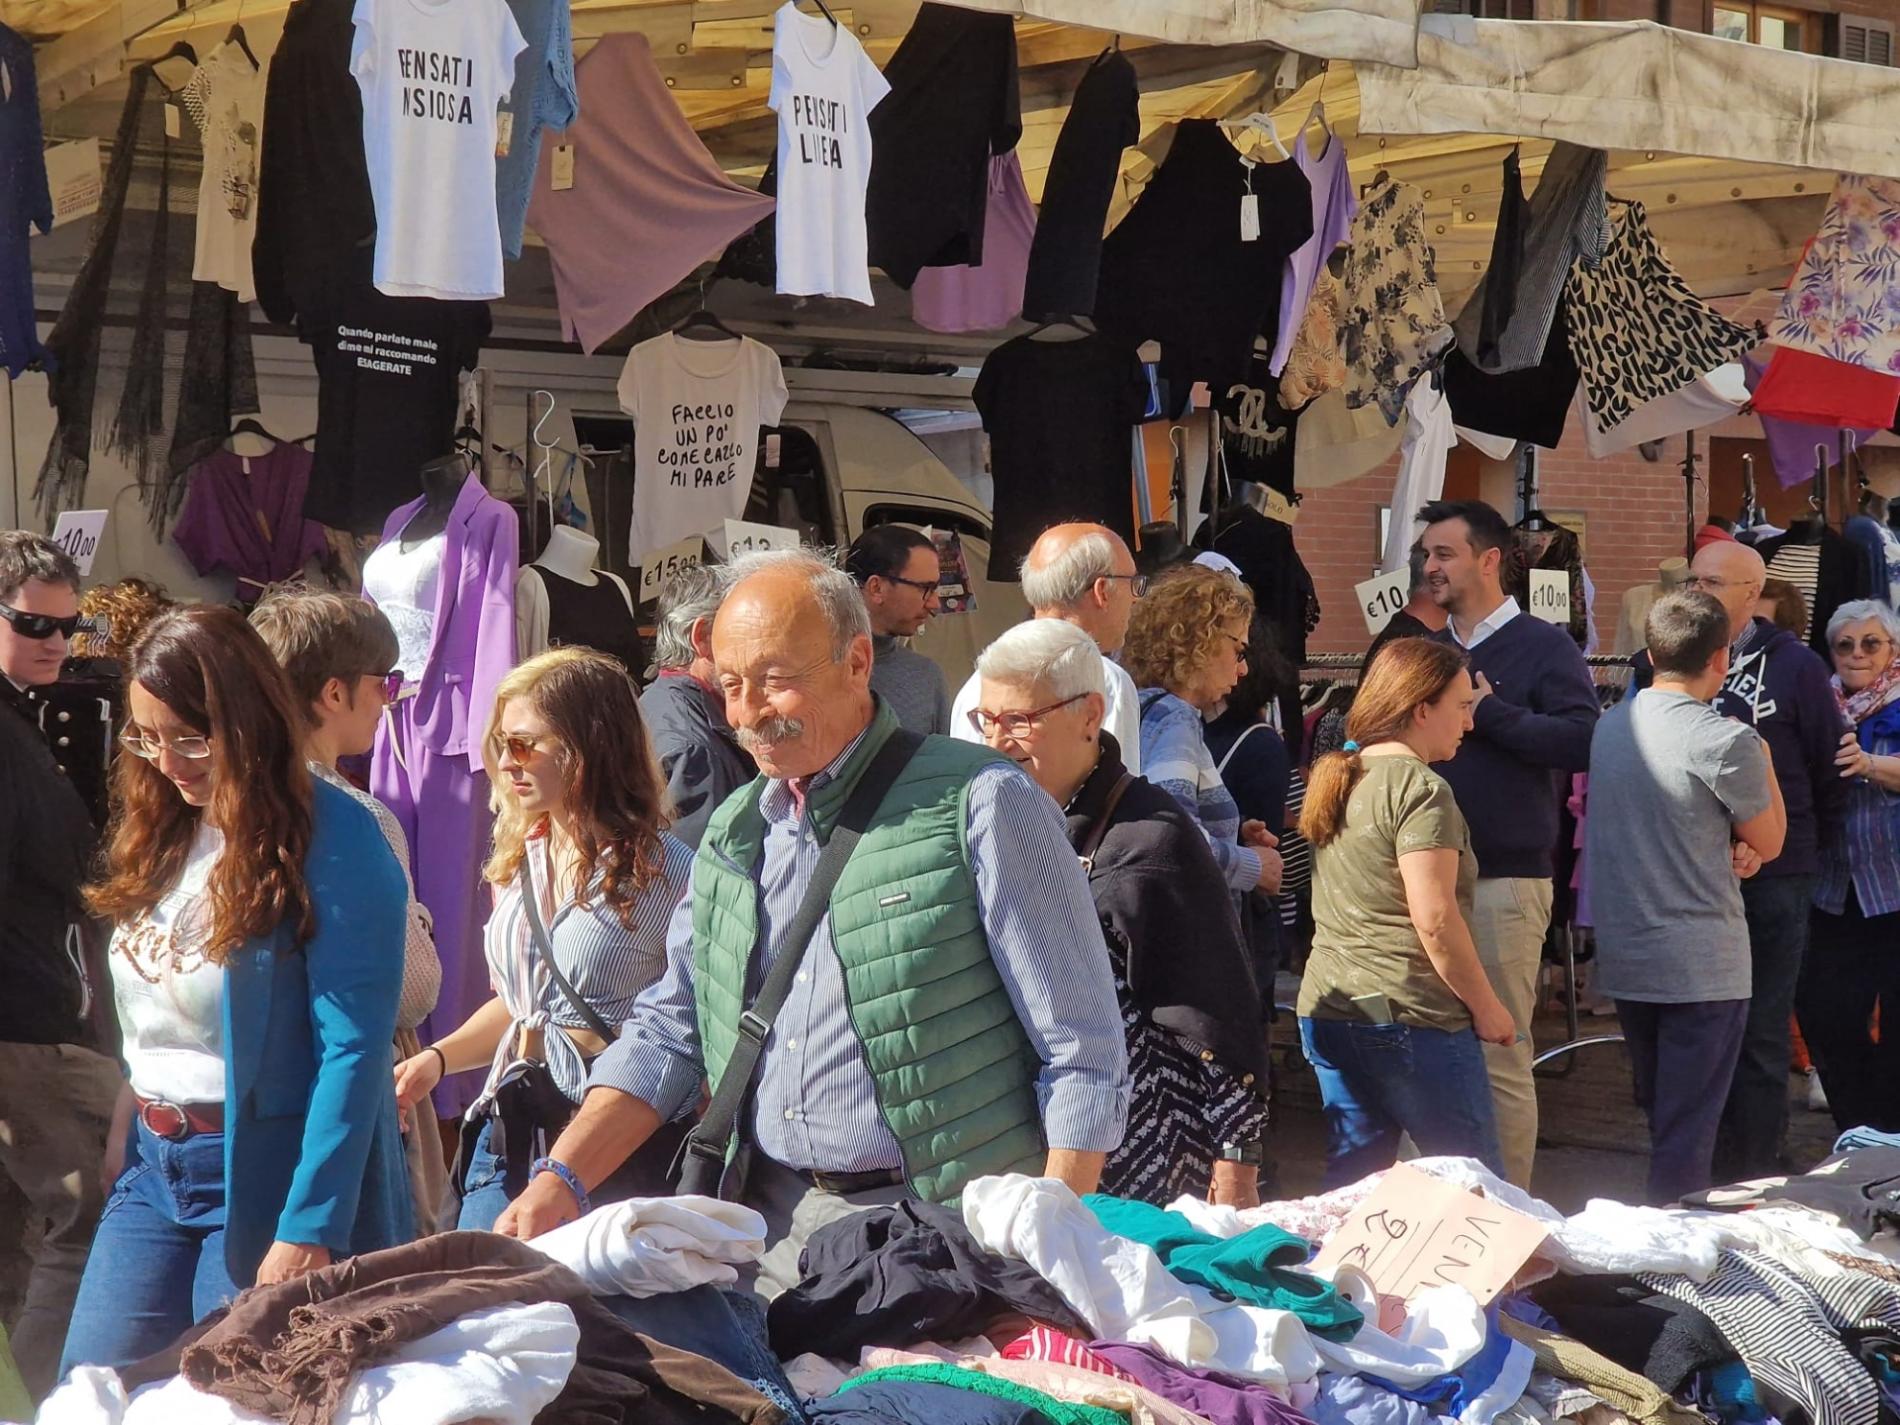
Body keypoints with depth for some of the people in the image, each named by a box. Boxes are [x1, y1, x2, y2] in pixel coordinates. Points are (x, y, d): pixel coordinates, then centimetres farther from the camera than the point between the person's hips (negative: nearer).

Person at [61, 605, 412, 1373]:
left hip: (265, 1173, -7)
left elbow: (353, 1048, -20)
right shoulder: (161, 831, 7)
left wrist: (311, 1228, -24)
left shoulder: (331, 839, -16)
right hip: (152, 1166, 7)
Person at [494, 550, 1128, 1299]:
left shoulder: (981, 805, -6)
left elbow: (1084, 1059, -8)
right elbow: (667, 1034, 18)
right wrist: (561, 1180, 4)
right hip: (772, 1229, 5)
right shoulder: (732, 833, 14)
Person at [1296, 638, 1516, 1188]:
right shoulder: (1420, 788, -12)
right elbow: (1434, 920, -17)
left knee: (1353, 1177, 10)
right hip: (1411, 1018, -8)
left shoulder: (1334, 780, 14)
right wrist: (1486, 1006, -9)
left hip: (1326, 1012, 8)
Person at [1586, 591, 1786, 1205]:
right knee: (1688, 1130, 0)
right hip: (1701, 964, -7)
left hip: (1622, 959, 7)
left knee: (1659, 1114, 19)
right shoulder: (1726, 741, -17)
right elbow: (1770, 841, -4)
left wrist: (1727, 848, 2)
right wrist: (1763, 763, 8)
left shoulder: (1607, 727, 5)